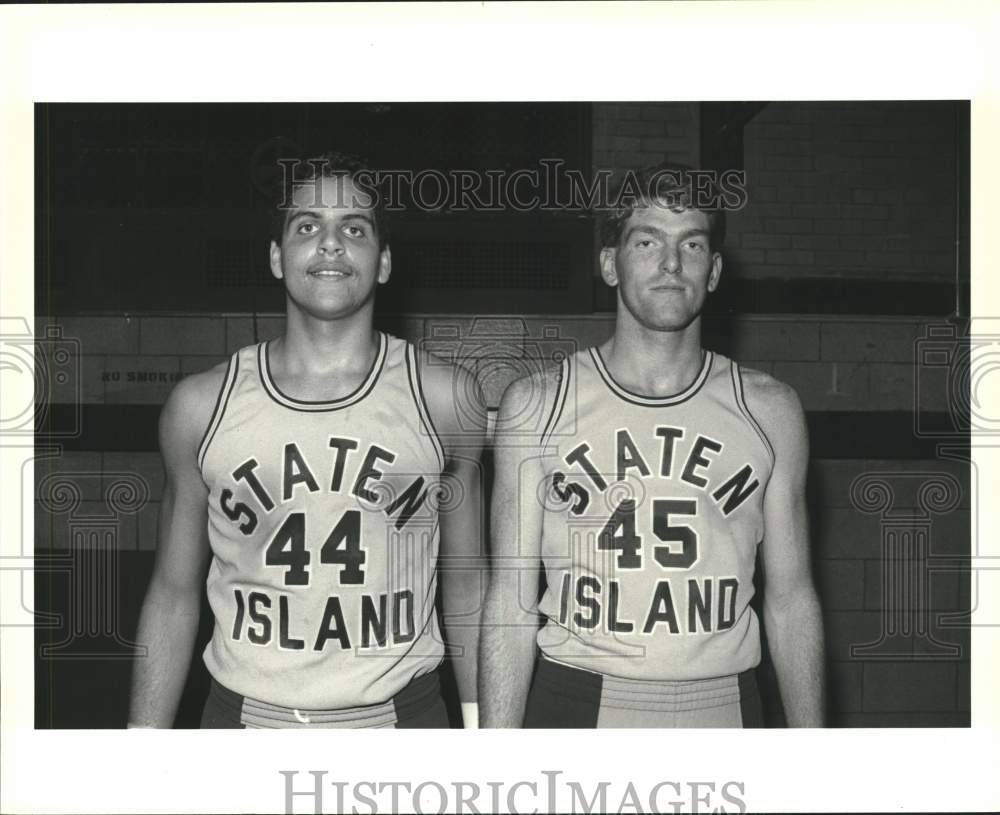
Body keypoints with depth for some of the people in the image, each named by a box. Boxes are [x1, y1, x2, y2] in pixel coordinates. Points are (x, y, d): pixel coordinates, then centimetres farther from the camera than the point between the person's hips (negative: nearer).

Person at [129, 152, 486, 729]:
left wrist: (481, 723, 2)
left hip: (402, 710, 0)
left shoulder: (444, 398, -5)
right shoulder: (202, 406, -3)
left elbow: (465, 583, 3)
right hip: (245, 714, 1)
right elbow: (174, 592, 4)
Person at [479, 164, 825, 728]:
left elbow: (791, 598, 5)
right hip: (576, 704, -1)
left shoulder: (770, 411, 1)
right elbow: (511, 600, -4)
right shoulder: (537, 405, -3)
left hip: (724, 705, 2)